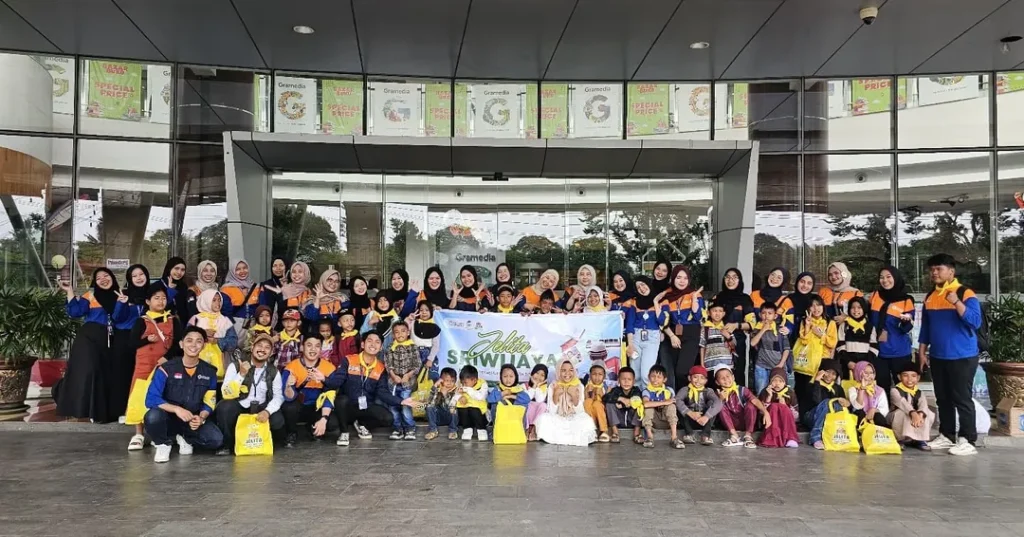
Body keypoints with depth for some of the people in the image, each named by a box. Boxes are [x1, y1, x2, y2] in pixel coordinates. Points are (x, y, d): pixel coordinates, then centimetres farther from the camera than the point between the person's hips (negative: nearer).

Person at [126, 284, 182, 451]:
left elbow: (178, 343, 0)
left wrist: (167, 357, -13)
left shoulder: (173, 321, 7)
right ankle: (139, 434, 3)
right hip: (144, 365, -1)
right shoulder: (142, 321, 4)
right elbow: (132, 342, -1)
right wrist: (148, 339, -18)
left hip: (165, 364, 1)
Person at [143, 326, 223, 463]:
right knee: (153, 416, -37)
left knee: (216, 439, -23)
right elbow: (151, 399, -19)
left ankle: (185, 439, 10)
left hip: (194, 420, 2)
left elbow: (209, 402, 0)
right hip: (169, 418, -2)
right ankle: (163, 444, -3)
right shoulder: (167, 369, -12)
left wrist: (201, 418, -21)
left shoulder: (209, 372, -2)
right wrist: (177, 409, -31)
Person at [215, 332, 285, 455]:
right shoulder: (235, 366, -4)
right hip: (239, 408, -1)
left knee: (277, 422, -27)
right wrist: (241, 374, -27)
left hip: (260, 410, 2)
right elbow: (226, 394, -15)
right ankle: (226, 444, -8)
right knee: (224, 406, -32)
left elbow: (278, 396, -8)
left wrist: (267, 411, -27)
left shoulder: (273, 372, 4)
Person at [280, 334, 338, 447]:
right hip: (297, 409, -1)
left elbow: (329, 396, -15)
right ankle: (292, 434, -2)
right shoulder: (291, 367, -14)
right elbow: (289, 398, -20)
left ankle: (314, 428, 10)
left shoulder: (329, 368, -11)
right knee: (289, 407, -34)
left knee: (333, 423, -27)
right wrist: (289, 386, -43)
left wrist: (324, 419, -28)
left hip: (317, 409, 1)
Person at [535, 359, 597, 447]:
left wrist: (574, 396, -23)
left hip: (574, 420, 0)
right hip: (556, 421, 0)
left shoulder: (579, 386, -5)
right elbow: (551, 412, -10)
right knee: (543, 418, -29)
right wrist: (556, 395, -22)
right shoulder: (553, 386, -6)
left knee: (587, 420, -30)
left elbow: (579, 411, -8)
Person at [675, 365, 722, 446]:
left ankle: (705, 436, -25)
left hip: (704, 420, 0)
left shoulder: (708, 391, -5)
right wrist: (690, 413, -39)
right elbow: (677, 400, -26)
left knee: (712, 403, -22)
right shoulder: (686, 390, -5)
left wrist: (706, 416, -40)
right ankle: (689, 435, -21)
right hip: (690, 420, 0)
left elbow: (718, 403, -26)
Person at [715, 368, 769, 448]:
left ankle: (748, 436, -18)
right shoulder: (720, 394, -3)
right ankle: (734, 436, -21)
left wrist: (765, 412, -43)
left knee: (750, 405, -26)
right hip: (731, 423, 1)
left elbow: (755, 400, -26)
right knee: (721, 406, -22)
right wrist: (720, 399, -29)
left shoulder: (742, 390, -10)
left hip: (745, 421, -1)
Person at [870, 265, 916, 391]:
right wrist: (875, 334, 3)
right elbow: (869, 320, 16)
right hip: (879, 352, 3)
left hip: (900, 352, -2)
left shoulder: (906, 300, -4)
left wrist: (907, 320, -27)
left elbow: (906, 329, -9)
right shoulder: (874, 296, 4)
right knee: (882, 388, 8)